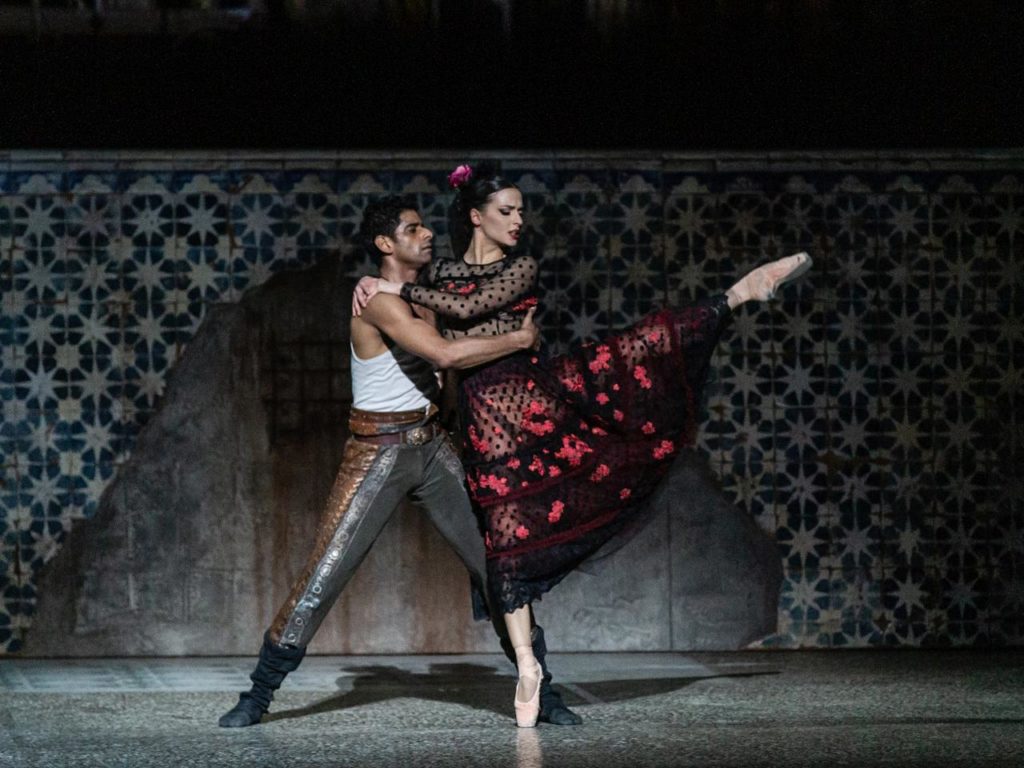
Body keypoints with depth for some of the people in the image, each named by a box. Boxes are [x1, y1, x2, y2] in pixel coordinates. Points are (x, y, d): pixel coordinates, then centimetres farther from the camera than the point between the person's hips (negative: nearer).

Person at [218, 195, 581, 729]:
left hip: (432, 447, 7)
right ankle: (258, 695, 3)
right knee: (322, 575, -8)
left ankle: (541, 689, 10)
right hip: (377, 453, -7)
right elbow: (445, 354, -25)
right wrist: (518, 339, -15)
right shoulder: (377, 299, -15)